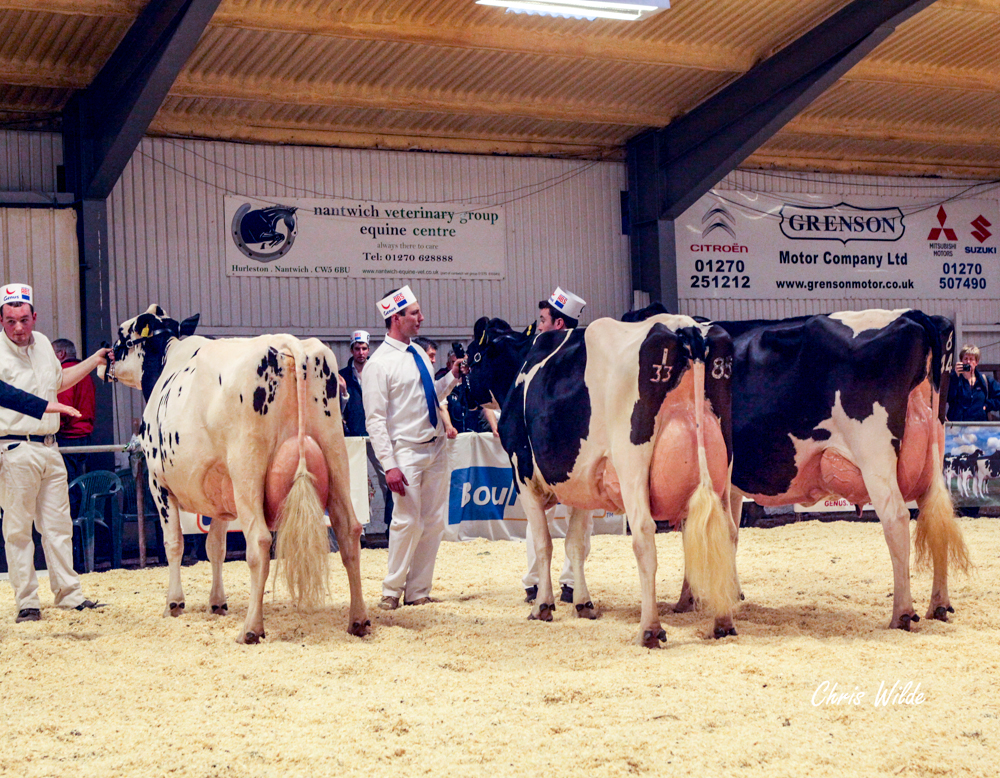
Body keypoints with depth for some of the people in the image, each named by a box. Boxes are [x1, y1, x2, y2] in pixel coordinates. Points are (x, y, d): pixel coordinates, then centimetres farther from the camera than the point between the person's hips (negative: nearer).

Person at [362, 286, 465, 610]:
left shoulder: (418, 352, 12)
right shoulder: (379, 363, -10)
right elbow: (375, 419, -13)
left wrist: (452, 377, 7)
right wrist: (389, 465, -19)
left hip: (436, 449, 7)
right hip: (406, 452, -7)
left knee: (433, 522, 6)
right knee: (408, 522, -8)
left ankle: (418, 592, 14)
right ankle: (392, 591, 8)